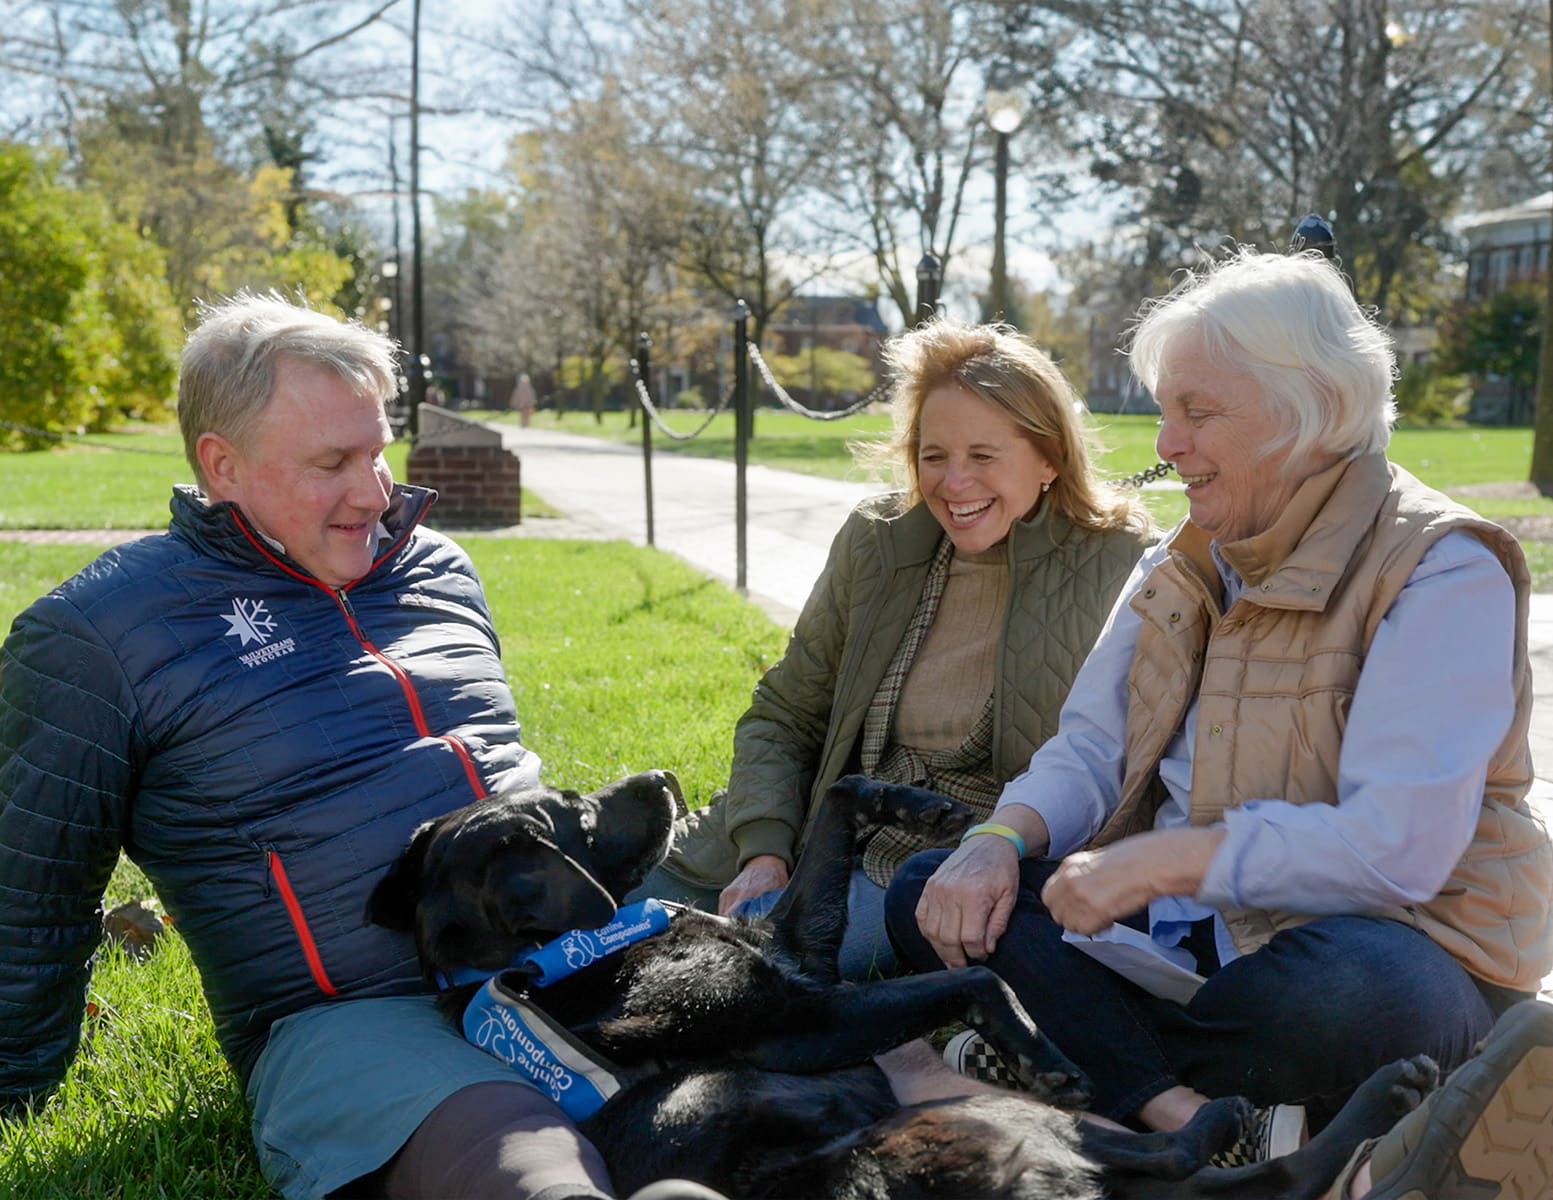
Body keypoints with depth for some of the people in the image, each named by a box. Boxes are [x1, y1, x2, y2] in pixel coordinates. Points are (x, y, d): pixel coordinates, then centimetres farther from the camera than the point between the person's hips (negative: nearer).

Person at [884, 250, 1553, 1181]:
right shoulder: (1183, 569, 11)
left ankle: (1075, 1054, -16)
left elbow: (1396, 844, -24)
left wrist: (1161, 860, -22)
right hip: (1195, 927, 7)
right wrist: (1002, 842, -14)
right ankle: (1194, 1118, -25)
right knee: (932, 898, -10)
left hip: (1386, 941, -7)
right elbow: (1089, 752, 7)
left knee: (1349, 995, -41)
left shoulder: (1442, 572, -13)